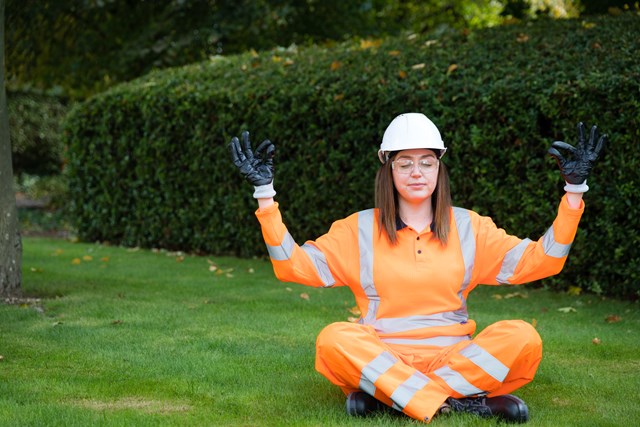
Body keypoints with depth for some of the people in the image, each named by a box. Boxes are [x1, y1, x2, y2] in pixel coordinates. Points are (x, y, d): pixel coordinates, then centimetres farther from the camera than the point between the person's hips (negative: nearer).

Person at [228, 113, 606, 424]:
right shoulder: (360, 229, 7)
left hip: (455, 360, 1)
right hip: (378, 360, -1)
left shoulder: (469, 227, 9)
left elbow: (541, 260, 3)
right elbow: (294, 265, 0)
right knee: (335, 339, -32)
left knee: (522, 338, -26)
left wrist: (574, 190, -4)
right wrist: (265, 193, -6)